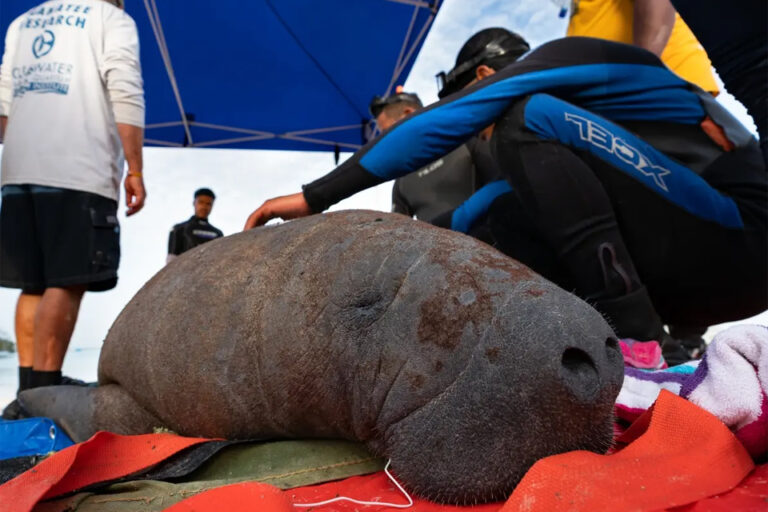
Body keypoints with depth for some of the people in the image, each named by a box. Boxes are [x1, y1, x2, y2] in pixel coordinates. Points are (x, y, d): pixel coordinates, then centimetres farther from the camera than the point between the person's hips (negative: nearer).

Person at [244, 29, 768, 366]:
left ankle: (642, 346, -22)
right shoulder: (571, 100, 22)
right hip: (692, 261, 9)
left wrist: (316, 196, -11)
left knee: (531, 122, -20)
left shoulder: (558, 58, -4)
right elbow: (533, 186, 22)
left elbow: (438, 126, -13)